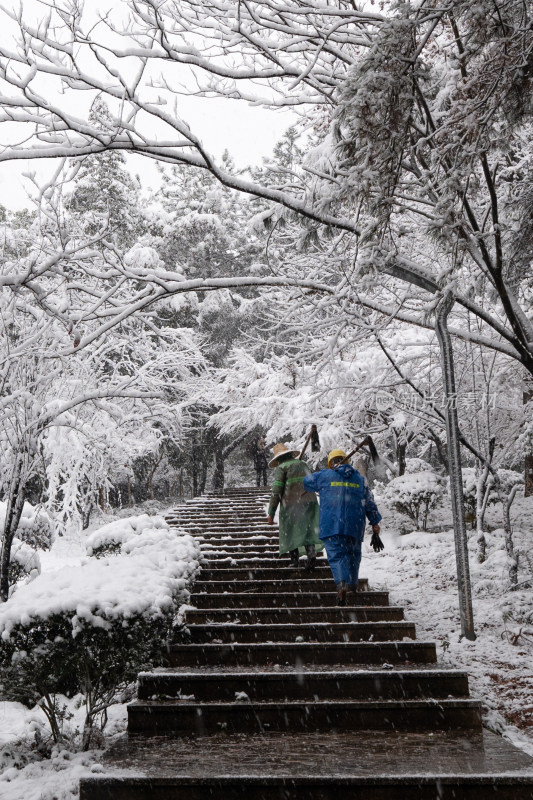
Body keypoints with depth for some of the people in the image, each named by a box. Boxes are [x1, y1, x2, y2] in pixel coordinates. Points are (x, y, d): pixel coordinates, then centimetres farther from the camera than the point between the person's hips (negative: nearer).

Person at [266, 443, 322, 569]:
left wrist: (271, 513, -6)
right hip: (310, 501, 4)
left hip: (291, 505, -4)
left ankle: (295, 560, 2)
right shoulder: (303, 464, 16)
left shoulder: (281, 468, -1)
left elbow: (276, 491, -8)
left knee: (290, 532, 8)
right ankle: (311, 553, -13)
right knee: (307, 530, 8)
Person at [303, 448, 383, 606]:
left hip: (331, 526, -2)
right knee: (353, 555, 17)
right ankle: (352, 585, 18)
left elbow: (306, 482, 23)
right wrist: (376, 529, 13)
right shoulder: (360, 479, 14)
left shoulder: (324, 476, 6)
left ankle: (342, 585, -26)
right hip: (354, 527, 3)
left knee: (336, 556, -5)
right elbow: (370, 505, 12)